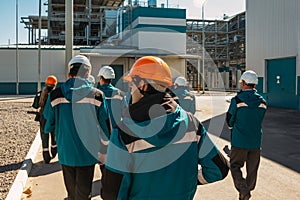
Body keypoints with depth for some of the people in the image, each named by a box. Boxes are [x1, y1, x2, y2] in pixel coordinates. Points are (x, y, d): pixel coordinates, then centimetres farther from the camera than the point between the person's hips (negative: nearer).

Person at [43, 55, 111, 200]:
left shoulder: (55, 94, -6)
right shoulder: (97, 95, -9)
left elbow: (48, 124, 5)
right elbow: (104, 128, -4)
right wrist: (104, 153, 9)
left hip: (65, 154, 2)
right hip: (87, 154, -2)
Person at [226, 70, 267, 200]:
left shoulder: (237, 100, -10)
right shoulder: (262, 102, 3)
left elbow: (229, 121, -2)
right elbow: (259, 121, 11)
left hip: (239, 141, -4)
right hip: (256, 142, 4)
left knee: (235, 166, 7)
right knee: (252, 170, 15)